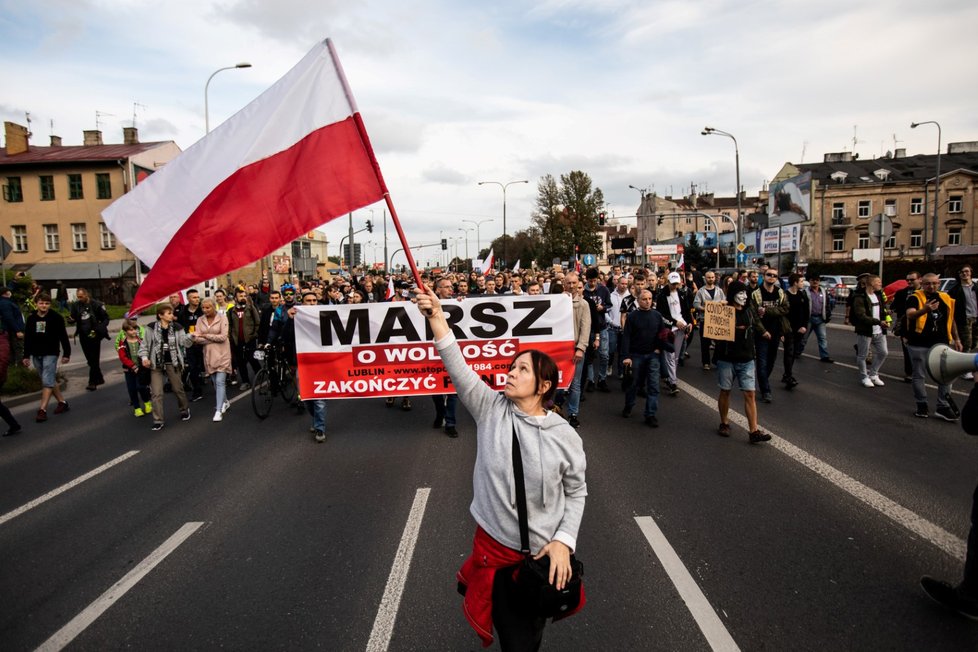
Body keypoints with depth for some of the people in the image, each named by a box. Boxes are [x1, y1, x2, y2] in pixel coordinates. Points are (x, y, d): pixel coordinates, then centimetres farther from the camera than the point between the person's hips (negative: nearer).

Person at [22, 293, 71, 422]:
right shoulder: (31, 319, 6)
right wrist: (26, 356, 9)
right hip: (36, 354, 5)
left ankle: (42, 410, -11)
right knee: (51, 380, 12)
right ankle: (62, 402, 24)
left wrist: (66, 353, -6)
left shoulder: (56, 318, -6)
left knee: (47, 381, -10)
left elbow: (63, 337, -5)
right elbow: (27, 338, 11)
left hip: (50, 354, -5)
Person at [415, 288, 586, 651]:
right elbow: (457, 366, -23)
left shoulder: (565, 436, -12)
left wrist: (564, 540, -10)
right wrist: (437, 318, -34)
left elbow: (577, 491, 0)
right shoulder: (491, 409, -10)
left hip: (544, 554, 0)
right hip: (496, 547, 0)